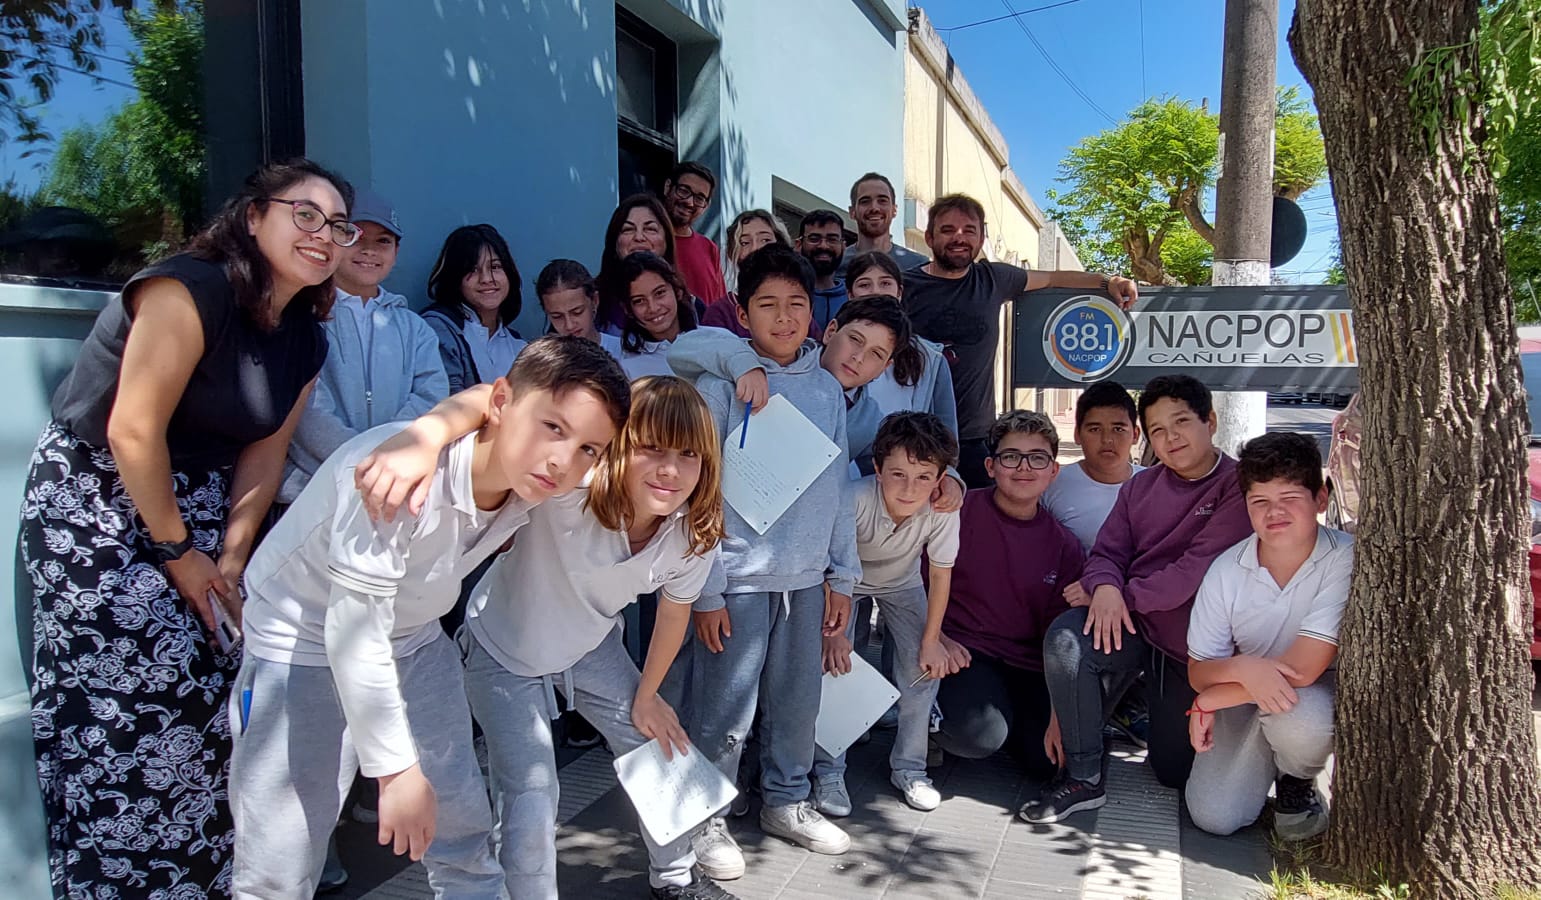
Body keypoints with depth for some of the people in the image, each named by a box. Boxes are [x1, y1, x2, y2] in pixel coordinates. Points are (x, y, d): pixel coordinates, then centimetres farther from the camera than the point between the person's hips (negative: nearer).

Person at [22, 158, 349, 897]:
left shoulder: (305, 339, 3)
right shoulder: (190, 289, -21)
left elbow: (265, 450, 2)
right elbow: (133, 431, -22)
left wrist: (231, 556, -7)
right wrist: (177, 553, -14)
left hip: (195, 501, 7)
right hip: (91, 498, -6)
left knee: (219, 682, 0)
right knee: (143, 688, -11)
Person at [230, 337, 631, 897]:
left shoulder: (534, 485, -15)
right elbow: (353, 631, -30)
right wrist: (396, 768, -24)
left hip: (414, 639, 6)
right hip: (303, 641, -5)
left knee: (465, 831, 8)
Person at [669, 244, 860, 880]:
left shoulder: (827, 388, 9)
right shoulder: (720, 384, -5)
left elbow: (838, 486, 13)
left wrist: (842, 574, 11)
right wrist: (704, 590, -10)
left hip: (807, 578, 5)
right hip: (739, 579, -4)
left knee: (798, 702, 15)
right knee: (726, 711, 2)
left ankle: (787, 802, 35)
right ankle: (706, 820, 22)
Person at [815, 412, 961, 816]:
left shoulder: (943, 510, -32)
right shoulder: (856, 499, -39)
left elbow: (940, 574, -16)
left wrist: (931, 640, -12)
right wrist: (832, 632, -26)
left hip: (902, 583, 2)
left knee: (924, 668, -7)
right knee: (834, 665, -14)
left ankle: (908, 768, 13)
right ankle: (828, 771, 2)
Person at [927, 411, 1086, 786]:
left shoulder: (1065, 546, 5)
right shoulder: (959, 511, -6)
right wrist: (936, 639, -14)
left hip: (1029, 666, 4)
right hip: (965, 652, -4)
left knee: (1048, 763, -13)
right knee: (979, 737, -30)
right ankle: (936, 716, 6)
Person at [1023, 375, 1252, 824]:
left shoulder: (1239, 485, -13)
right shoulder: (1140, 486, 6)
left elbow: (1198, 569, -21)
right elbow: (1108, 552, 1)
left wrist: (1124, 595, -21)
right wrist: (1105, 588, -22)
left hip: (1196, 649, -3)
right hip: (1134, 626, 3)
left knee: (1174, 772, 6)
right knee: (1065, 638, -30)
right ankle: (1084, 779, -16)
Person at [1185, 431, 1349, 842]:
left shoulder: (1345, 560, -21)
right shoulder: (1227, 570, -11)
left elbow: (1301, 669, -26)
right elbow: (1198, 671, -7)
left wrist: (1208, 702, -17)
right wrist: (1243, 668, -31)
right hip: (1245, 695, 2)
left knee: (1296, 715, -37)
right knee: (1214, 816, -13)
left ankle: (1297, 782, 1)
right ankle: (1266, 755, 20)